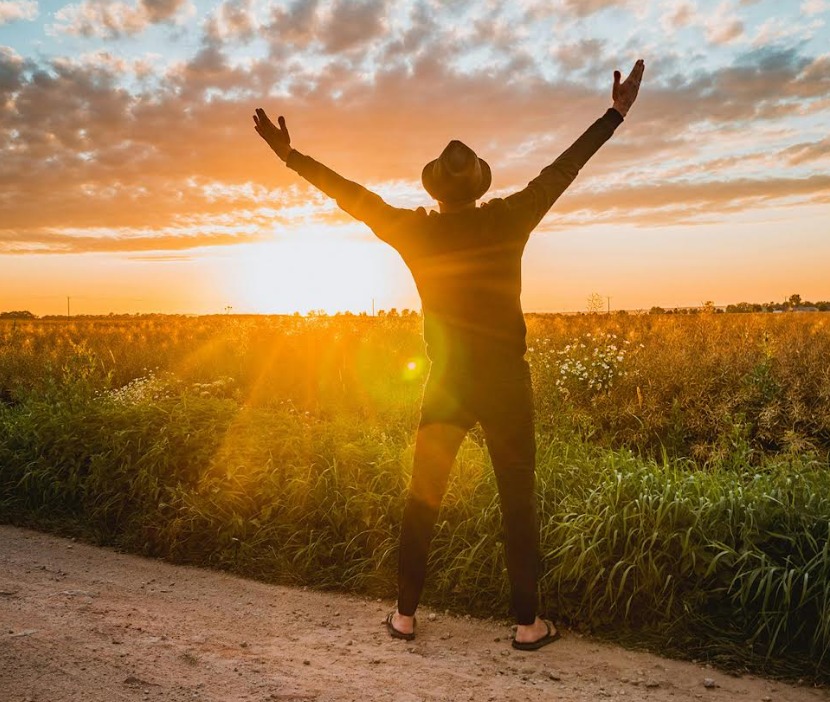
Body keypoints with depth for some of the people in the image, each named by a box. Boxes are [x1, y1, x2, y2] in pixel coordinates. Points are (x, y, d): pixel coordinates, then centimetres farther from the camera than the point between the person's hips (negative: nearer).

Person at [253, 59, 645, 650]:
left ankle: (406, 615, 21)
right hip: (505, 382, -1)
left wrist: (291, 155, 13)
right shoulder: (508, 221, -5)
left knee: (423, 497, 12)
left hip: (446, 382, 1)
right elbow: (563, 169, 1)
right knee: (518, 499, 8)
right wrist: (616, 113, 10)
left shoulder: (416, 231, -2)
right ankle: (528, 623, 15)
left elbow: (352, 195, 4)